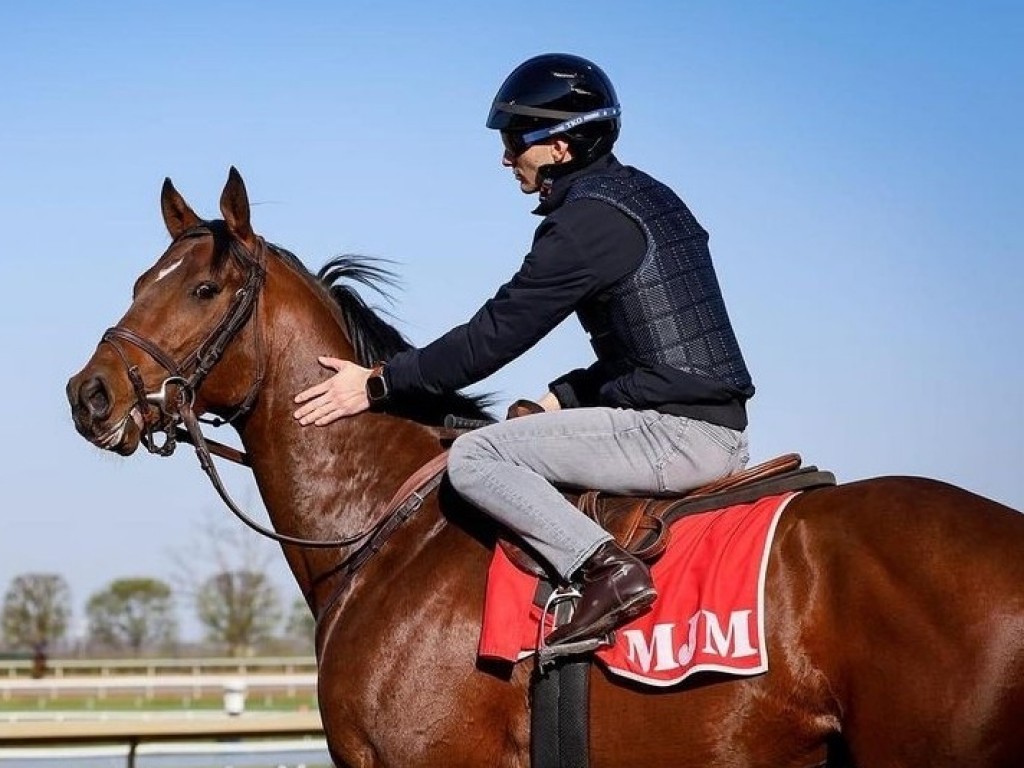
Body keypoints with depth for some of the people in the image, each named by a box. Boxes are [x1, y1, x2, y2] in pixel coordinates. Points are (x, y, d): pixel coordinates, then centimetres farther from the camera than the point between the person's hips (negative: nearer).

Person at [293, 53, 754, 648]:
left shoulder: (584, 223, -12)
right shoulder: (650, 198, 17)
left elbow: (496, 335, -11)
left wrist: (378, 384, -5)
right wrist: (561, 399, 15)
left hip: (672, 432, -10)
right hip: (721, 433, 10)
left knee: (474, 457, -11)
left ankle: (607, 569, -22)